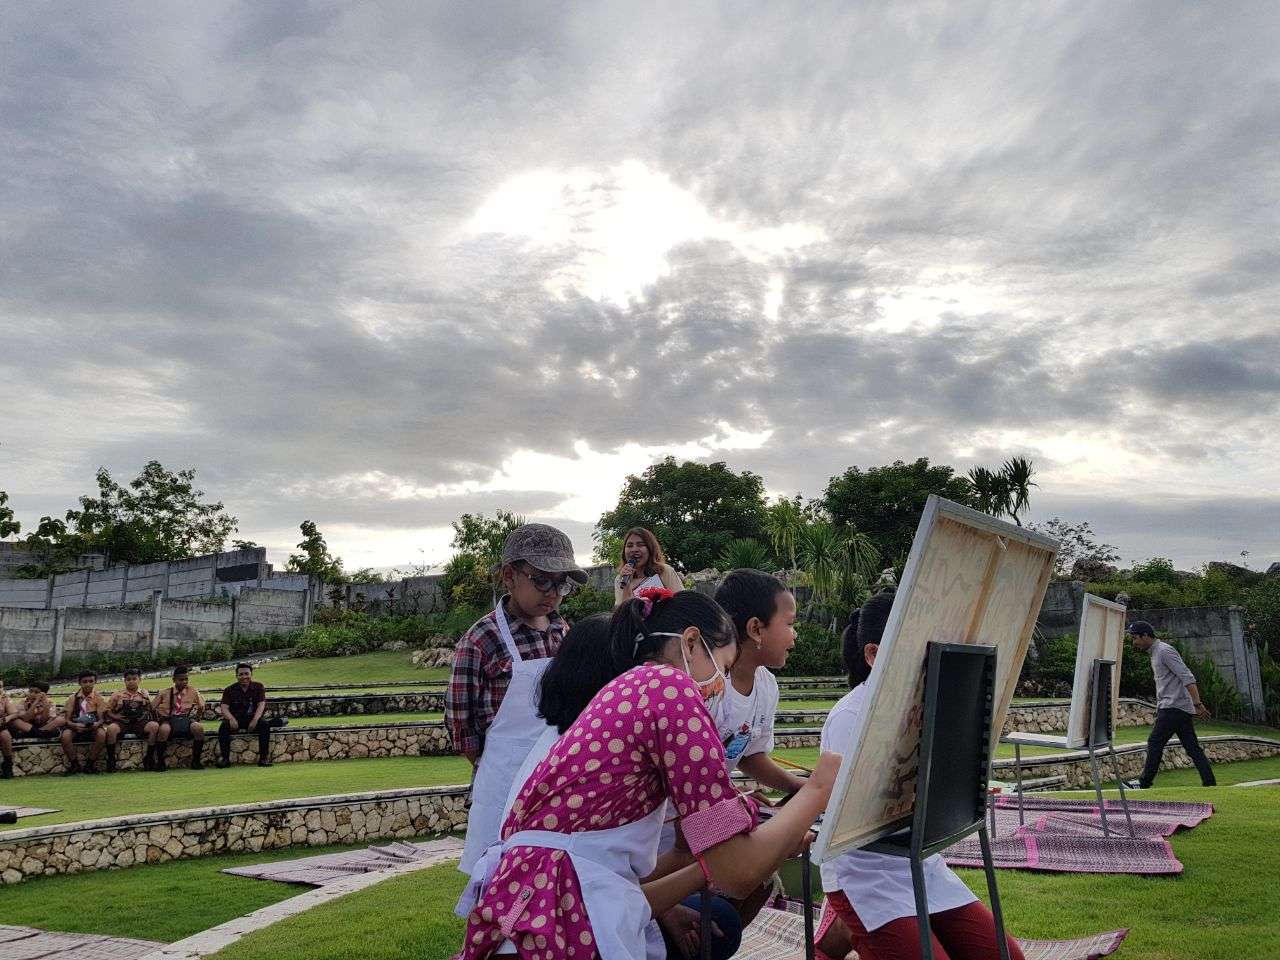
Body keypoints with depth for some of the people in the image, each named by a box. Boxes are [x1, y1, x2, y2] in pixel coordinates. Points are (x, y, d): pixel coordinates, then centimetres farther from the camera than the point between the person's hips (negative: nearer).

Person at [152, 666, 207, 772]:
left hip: (187, 719, 1)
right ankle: (160, 762, -19)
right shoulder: (164, 693, 16)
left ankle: (196, 760, -18)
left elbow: (202, 707, 14)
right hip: (169, 720, -1)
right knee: (163, 729, -38)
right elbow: (152, 708, 11)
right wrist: (159, 717, -5)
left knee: (199, 727, -34)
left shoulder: (193, 692, 17)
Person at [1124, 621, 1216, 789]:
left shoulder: (1164, 651, -11)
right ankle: (1210, 784, 6)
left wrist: (1197, 704, -26)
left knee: (1155, 743, -5)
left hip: (1174, 707, -10)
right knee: (1193, 747, 7)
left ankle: (1145, 783, 0)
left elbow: (1187, 678, -19)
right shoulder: (1155, 653, 19)